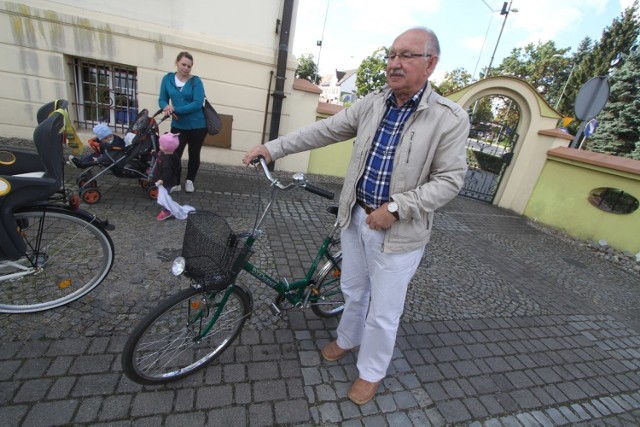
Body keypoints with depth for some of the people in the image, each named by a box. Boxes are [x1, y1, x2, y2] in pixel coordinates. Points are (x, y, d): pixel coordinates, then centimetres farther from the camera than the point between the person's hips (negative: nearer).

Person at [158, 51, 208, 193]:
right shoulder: (168, 78, 3)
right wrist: (166, 107, -18)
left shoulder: (196, 81, -8)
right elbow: (162, 99, 6)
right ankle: (175, 183, 12)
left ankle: (189, 181, 30)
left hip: (197, 126, -2)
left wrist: (175, 109, -21)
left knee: (194, 155, 10)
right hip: (178, 125, 2)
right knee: (174, 154, -5)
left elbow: (197, 104, -18)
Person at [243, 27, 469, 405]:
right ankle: (348, 340, 52)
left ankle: (371, 372, 39)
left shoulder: (451, 118, -10)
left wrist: (395, 208, -21)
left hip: (399, 231, -4)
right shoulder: (372, 103, 2)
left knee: (384, 312, 10)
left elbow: (450, 180, -12)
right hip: (356, 217, 5)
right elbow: (324, 131, 3)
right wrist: (272, 147, 0)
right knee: (354, 290, 24)